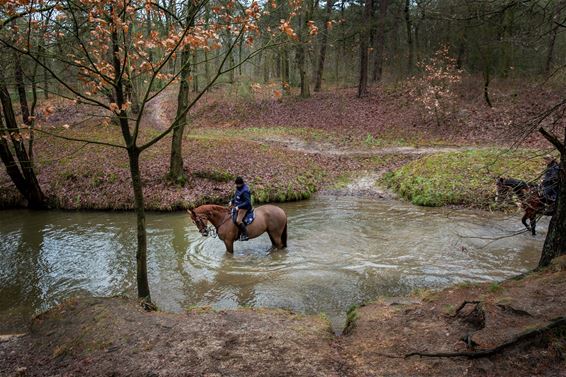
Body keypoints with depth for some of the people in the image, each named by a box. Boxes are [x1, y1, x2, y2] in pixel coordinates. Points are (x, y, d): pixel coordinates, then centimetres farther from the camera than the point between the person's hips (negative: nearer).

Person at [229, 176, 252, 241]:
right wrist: (232, 201, 7)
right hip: (237, 206, 11)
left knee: (238, 221, -24)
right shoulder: (238, 188, 6)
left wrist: (238, 206, -29)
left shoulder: (245, 191, -23)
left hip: (244, 208, -11)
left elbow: (247, 202, -25)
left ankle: (245, 235, -15)